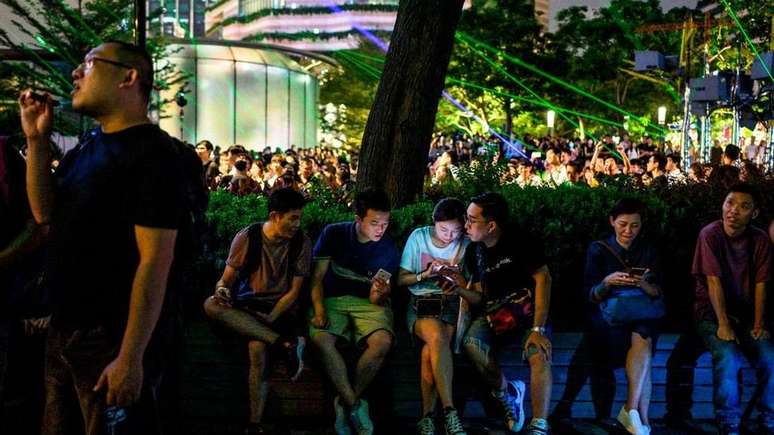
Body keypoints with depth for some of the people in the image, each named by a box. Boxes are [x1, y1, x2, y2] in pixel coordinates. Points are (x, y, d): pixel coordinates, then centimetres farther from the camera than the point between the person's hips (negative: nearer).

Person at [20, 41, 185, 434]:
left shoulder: (150, 154, -18)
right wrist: (37, 139, 2)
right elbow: (46, 212, 13)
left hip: (114, 340, -9)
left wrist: (131, 357, -25)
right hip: (65, 330, 9)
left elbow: (155, 261, -22)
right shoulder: (88, 145, 11)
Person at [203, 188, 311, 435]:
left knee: (257, 347, -35)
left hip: (280, 308, -2)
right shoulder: (247, 237, -5)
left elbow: (294, 292, -6)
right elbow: (227, 279, 0)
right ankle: (285, 343, -34)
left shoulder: (301, 243, -6)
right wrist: (222, 289, -24)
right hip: (247, 305, 2)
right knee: (211, 305, -31)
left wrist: (268, 320, -18)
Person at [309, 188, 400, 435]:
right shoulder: (333, 234, -4)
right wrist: (319, 310, -17)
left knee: (382, 342, -31)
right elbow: (317, 278, -1)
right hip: (331, 299, 0)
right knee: (321, 339, -33)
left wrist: (381, 294, -26)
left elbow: (376, 301, -1)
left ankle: (345, 403, -12)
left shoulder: (388, 250, -3)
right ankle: (356, 405, -21)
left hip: (366, 303, 1)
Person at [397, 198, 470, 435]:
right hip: (421, 305, 0)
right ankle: (449, 413, -39)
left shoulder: (467, 244, 7)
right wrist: (425, 274, -9)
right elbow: (401, 279, 8)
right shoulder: (419, 237, 6)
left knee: (431, 348, -31)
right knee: (438, 336, -35)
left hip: (452, 303, 0)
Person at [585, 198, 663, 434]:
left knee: (642, 337, -34)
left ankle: (631, 410, -33)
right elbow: (592, 296, 1)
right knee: (644, 344, -31)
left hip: (642, 315, 2)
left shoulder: (648, 251, 12)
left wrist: (643, 284, -19)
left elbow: (657, 293, 4)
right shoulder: (598, 249, 6)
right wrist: (607, 282, -21)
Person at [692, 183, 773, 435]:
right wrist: (723, 325, -20)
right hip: (712, 313, -3)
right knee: (728, 359, -30)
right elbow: (713, 281, -15)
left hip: (746, 314, 3)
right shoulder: (710, 235, -11)